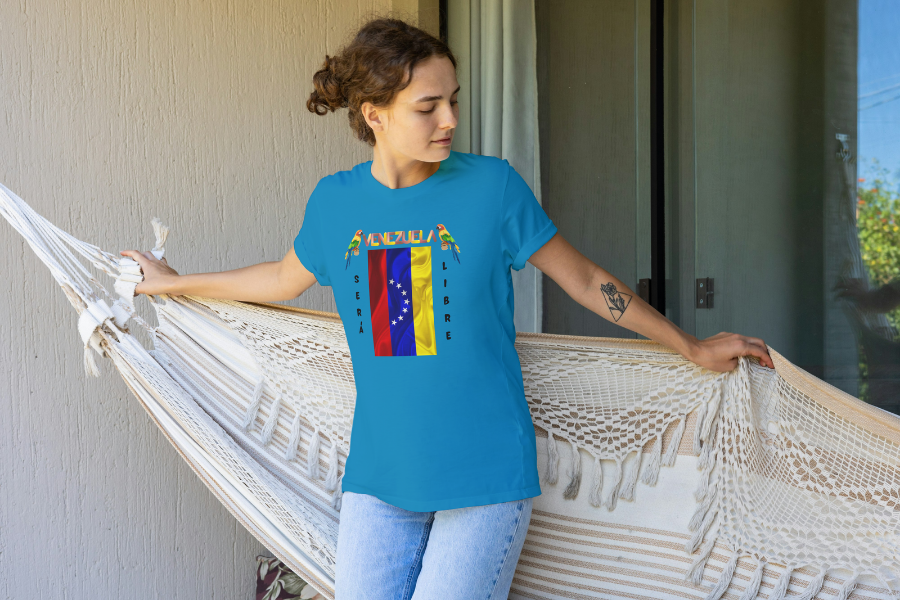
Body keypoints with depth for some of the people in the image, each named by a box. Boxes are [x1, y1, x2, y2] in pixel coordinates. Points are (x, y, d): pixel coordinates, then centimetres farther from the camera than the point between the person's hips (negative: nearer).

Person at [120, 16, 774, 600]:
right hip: (378, 479, 3)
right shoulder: (335, 201, 3)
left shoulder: (492, 185, -5)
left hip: (487, 475, -3)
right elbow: (286, 279, 23)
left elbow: (586, 280, 5)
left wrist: (692, 347, 11)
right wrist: (172, 282, 33)